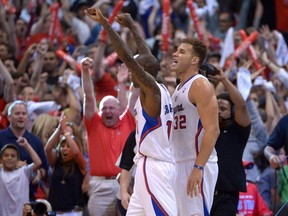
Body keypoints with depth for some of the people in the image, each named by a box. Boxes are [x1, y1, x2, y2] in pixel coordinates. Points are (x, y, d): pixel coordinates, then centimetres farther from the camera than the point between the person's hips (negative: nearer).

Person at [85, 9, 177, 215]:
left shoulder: (151, 88, -10)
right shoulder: (160, 90, 13)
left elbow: (128, 57, -19)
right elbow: (147, 58, 26)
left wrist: (105, 24, -18)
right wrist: (132, 26, 34)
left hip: (153, 167, -10)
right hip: (149, 166, 10)